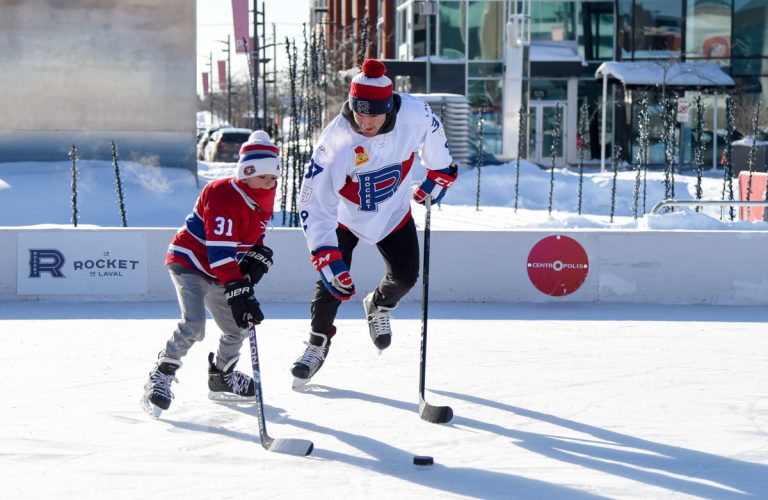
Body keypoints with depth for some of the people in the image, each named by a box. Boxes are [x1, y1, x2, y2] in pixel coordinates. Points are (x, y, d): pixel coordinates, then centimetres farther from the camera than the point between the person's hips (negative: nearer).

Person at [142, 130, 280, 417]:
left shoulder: (263, 199, 0)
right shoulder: (223, 195, -28)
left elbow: (254, 236, 17)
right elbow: (219, 250, -34)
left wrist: (258, 258, -6)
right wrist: (238, 291, -40)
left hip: (220, 273, 9)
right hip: (189, 262, -8)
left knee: (238, 327, 13)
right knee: (193, 326, -25)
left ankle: (221, 379, 36)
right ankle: (160, 378, -13)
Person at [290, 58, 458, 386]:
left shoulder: (415, 114, -28)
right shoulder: (335, 142, -36)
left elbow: (432, 137, -1)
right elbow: (314, 204, -33)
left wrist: (439, 174, 13)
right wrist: (326, 258, -39)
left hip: (394, 212, 3)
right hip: (345, 215, -3)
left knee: (405, 276, 2)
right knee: (334, 279, -11)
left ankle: (378, 307, 37)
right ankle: (318, 343, 12)